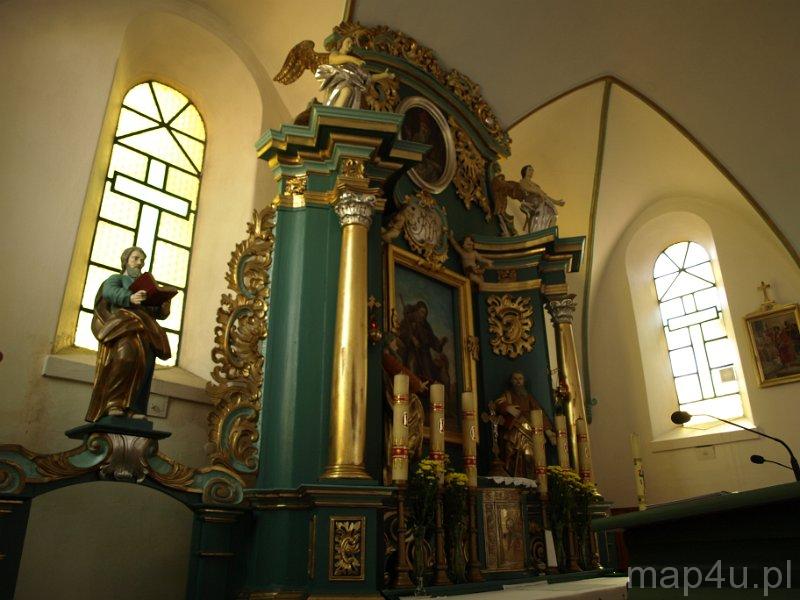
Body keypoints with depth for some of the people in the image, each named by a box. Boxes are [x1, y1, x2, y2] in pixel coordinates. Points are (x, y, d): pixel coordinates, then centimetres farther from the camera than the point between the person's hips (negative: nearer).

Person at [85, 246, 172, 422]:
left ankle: (133, 407, -33)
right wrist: (130, 298, -26)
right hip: (123, 323, -4)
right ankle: (113, 402, -31)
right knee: (126, 352, -34)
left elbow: (158, 313, 22)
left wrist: (164, 309, -4)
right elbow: (110, 292, -5)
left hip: (144, 327, 4)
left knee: (146, 358, -24)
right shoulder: (115, 279, 21)